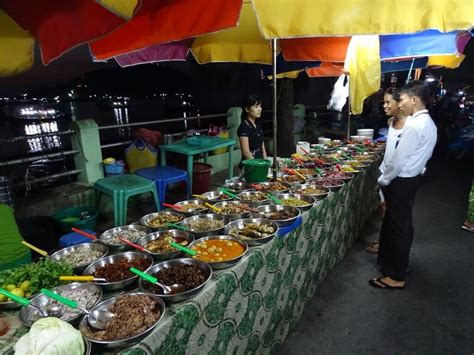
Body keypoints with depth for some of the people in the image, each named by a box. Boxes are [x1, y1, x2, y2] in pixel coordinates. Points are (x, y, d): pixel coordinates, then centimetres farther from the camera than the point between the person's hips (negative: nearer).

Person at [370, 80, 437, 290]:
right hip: (412, 178, 10)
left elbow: (399, 159, -22)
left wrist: (383, 180, -9)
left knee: (398, 227, -1)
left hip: (401, 181, -10)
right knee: (403, 224, 21)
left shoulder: (414, 125, -22)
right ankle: (399, 262, 38)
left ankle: (396, 277, 10)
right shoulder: (429, 123, 9)